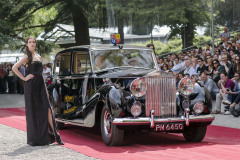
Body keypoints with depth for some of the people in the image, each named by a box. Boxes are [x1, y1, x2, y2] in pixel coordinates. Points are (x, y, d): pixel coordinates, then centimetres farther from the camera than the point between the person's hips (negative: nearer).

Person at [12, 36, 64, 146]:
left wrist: (45, 89, 18)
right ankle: (34, 139, 6)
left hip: (40, 85, 6)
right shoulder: (27, 56, -3)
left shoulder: (38, 56, 17)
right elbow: (14, 68, -13)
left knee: (47, 109, -3)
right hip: (31, 86, -5)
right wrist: (24, 78, -11)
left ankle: (53, 134, -3)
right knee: (32, 111, -1)